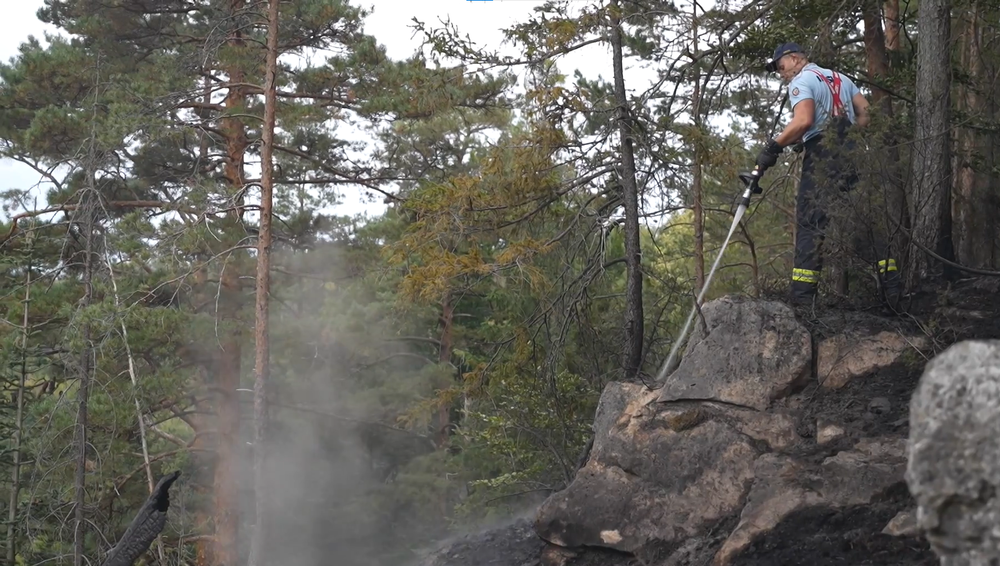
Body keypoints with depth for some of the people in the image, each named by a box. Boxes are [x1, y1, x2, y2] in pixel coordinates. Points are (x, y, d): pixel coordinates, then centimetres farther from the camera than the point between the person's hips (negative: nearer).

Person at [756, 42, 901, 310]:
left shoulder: (801, 82, -1)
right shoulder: (840, 78, 23)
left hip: (821, 157, -7)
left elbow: (804, 120, -19)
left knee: (810, 223, -7)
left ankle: (802, 294, -13)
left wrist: (773, 146, -15)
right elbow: (866, 114, 16)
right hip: (851, 154, 7)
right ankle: (891, 283, 4)